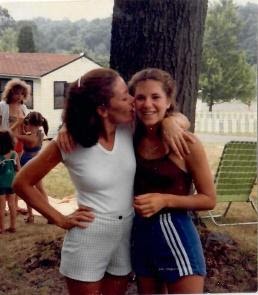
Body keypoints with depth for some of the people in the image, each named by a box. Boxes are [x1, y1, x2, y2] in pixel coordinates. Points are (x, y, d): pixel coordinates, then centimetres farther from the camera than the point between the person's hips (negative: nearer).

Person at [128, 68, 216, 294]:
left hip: (175, 234, -5)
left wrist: (165, 200, -21)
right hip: (140, 234, 5)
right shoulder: (131, 139, 0)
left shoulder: (186, 143, -13)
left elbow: (209, 199, -8)